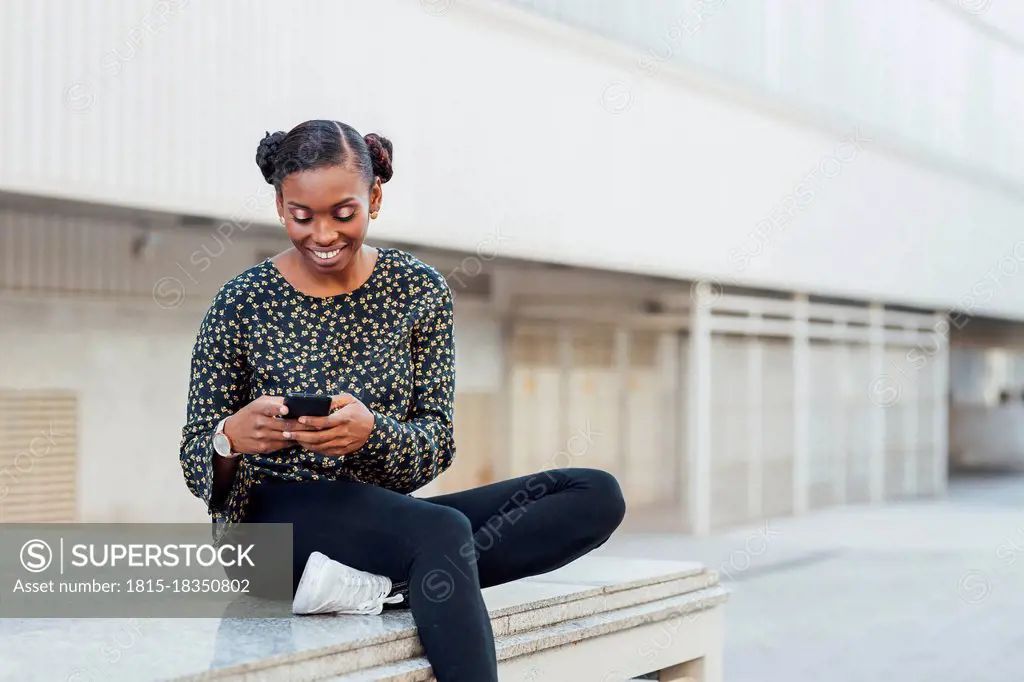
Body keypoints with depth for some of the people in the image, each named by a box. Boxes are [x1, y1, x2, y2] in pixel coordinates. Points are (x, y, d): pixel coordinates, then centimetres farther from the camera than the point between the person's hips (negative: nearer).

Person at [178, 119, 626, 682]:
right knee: (443, 532, -37)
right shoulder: (242, 303, -1)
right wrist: (232, 438, -24)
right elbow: (196, 463, 1)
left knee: (598, 496, -16)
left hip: (388, 519, 5)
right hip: (278, 520, -5)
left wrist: (370, 432, -24)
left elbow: (438, 445, -1)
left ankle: (371, 580, -25)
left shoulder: (419, 290, 5)